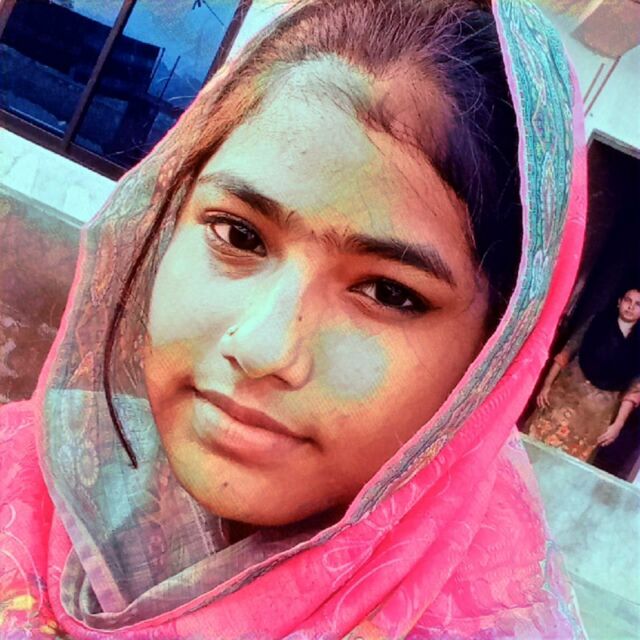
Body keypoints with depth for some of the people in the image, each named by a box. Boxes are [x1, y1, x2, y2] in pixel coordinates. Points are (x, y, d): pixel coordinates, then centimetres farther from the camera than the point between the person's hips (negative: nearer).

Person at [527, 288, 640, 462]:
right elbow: (566, 352, 2)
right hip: (568, 393, 0)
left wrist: (618, 424, -6)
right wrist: (547, 385, -4)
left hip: (599, 412, 0)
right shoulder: (596, 322, 1)